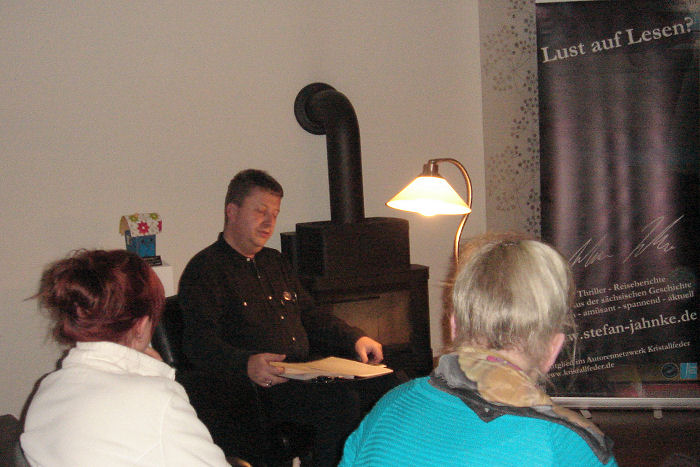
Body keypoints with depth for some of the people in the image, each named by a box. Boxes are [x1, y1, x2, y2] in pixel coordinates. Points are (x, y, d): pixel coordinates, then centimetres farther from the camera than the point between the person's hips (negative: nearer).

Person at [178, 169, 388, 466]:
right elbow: (199, 343, -14)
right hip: (261, 387, -8)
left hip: (302, 377, 8)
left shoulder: (274, 262, 26)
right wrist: (246, 364, -33)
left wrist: (355, 338, 12)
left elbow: (308, 316, 30)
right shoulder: (204, 269, -2)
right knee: (343, 401, -31)